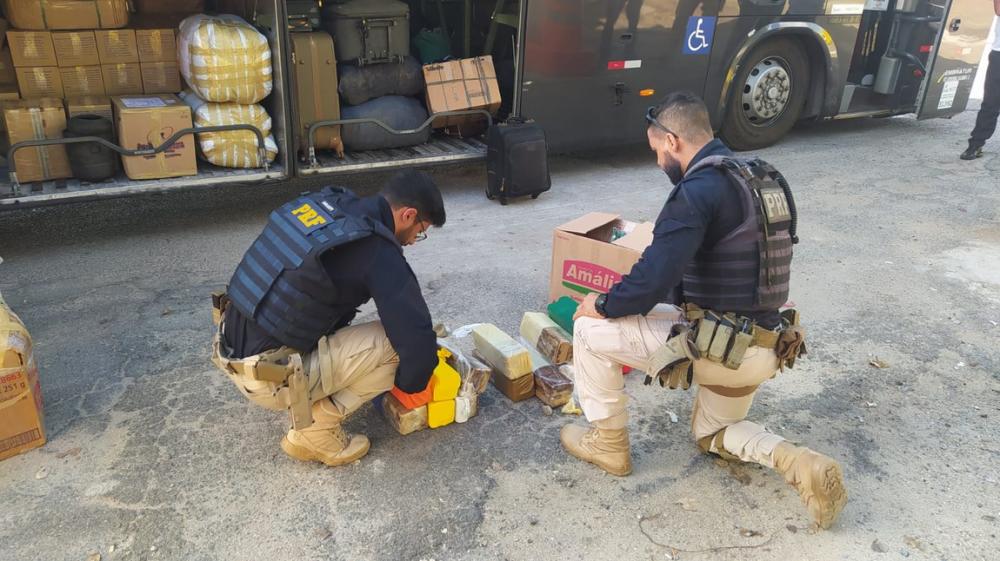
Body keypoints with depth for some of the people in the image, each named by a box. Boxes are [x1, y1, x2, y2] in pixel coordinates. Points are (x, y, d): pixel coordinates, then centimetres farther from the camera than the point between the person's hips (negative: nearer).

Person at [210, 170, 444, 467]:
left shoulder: (324, 202, 5)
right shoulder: (379, 253, -18)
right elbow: (418, 342, -20)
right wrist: (410, 386, 2)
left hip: (232, 350, 8)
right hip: (269, 378, -8)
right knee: (395, 343, -6)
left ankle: (307, 406, 17)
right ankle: (316, 430, 2)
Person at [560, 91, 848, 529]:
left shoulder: (698, 189, -19)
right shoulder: (759, 179, 12)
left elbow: (653, 279, -25)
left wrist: (602, 305, -6)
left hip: (719, 348, -9)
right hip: (763, 347, 9)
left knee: (590, 331, 2)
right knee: (712, 434, 33)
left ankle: (608, 444, 17)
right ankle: (801, 466, 8)